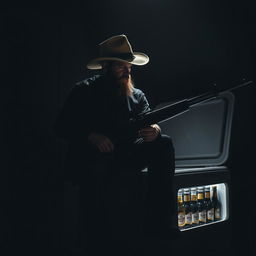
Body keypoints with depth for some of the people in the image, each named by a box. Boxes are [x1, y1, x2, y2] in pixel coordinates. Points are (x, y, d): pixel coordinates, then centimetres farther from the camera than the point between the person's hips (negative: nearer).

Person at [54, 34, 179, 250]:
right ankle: (98, 233, -18)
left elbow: (150, 122, 1)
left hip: (125, 156, 5)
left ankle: (158, 224, -20)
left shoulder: (136, 95, 12)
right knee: (95, 170, -39)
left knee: (163, 144, -18)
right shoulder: (84, 91, 1)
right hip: (89, 157, -4)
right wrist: (91, 136, -26)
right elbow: (62, 127, -7)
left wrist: (154, 130, -26)